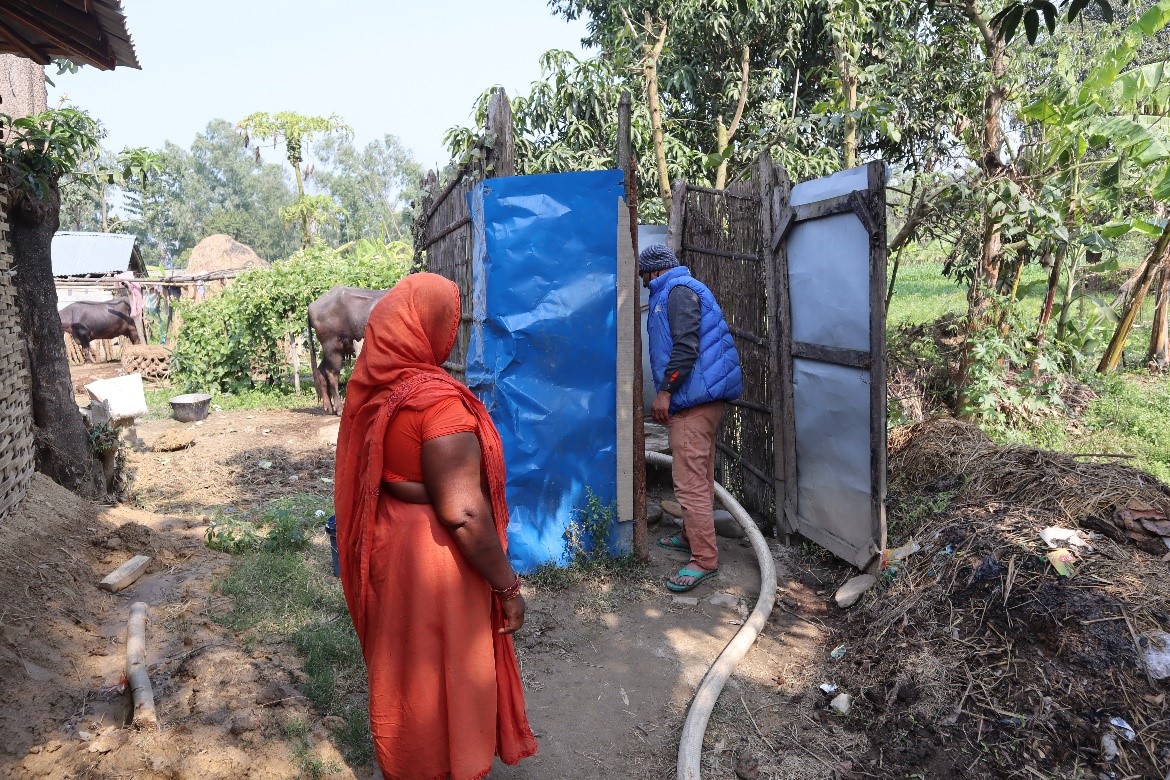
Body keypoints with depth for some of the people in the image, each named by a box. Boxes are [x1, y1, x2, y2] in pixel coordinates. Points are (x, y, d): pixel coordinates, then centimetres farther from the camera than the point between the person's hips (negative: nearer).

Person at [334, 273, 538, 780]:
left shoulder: (370, 387, -1)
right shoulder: (437, 401, -26)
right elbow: (463, 513, -27)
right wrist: (508, 586, -17)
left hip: (387, 545, 9)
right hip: (433, 556, -8)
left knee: (402, 664, 25)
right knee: (444, 673, 12)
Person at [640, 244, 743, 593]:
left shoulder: (677, 290, -10)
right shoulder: (680, 289, 23)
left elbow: (686, 346, -22)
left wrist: (665, 391, -21)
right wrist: (669, 393, 29)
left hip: (693, 399, -11)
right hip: (701, 397, 11)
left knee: (690, 481, -10)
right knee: (698, 476, 19)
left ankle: (704, 560, -6)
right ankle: (692, 536, 32)